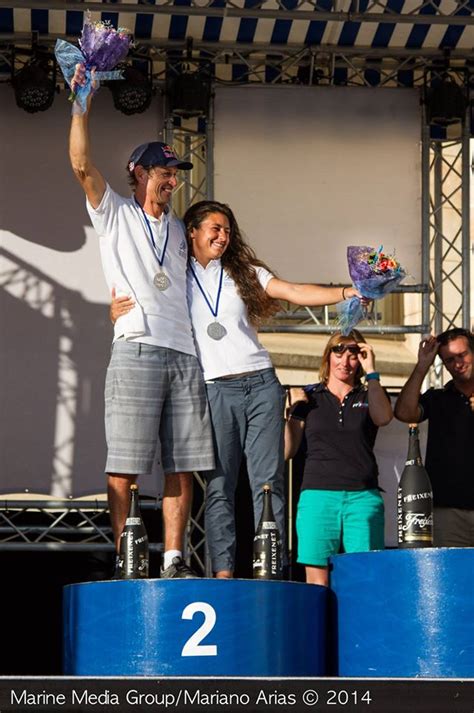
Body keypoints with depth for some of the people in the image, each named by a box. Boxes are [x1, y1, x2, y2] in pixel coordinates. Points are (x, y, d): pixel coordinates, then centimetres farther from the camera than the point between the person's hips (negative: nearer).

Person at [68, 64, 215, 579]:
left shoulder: (177, 231, 26)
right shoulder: (114, 214, 12)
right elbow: (81, 164, -2)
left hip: (185, 354, 5)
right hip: (137, 348, -5)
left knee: (183, 466, 1)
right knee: (124, 466, -7)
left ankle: (173, 561, 4)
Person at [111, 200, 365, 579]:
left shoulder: (245, 272, 13)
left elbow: (295, 292, 3)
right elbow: (132, 311, 7)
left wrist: (345, 293, -11)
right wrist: (117, 312, -17)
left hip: (261, 383, 2)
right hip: (216, 388, -2)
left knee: (268, 481, -2)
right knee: (220, 485, -4)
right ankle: (223, 570, -4)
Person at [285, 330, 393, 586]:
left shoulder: (368, 397, 16)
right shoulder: (309, 397, 15)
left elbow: (383, 418, -8)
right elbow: (287, 451, 11)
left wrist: (371, 372, -3)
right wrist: (294, 409, 1)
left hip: (363, 498, 0)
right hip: (318, 495, 0)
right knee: (317, 582, -8)